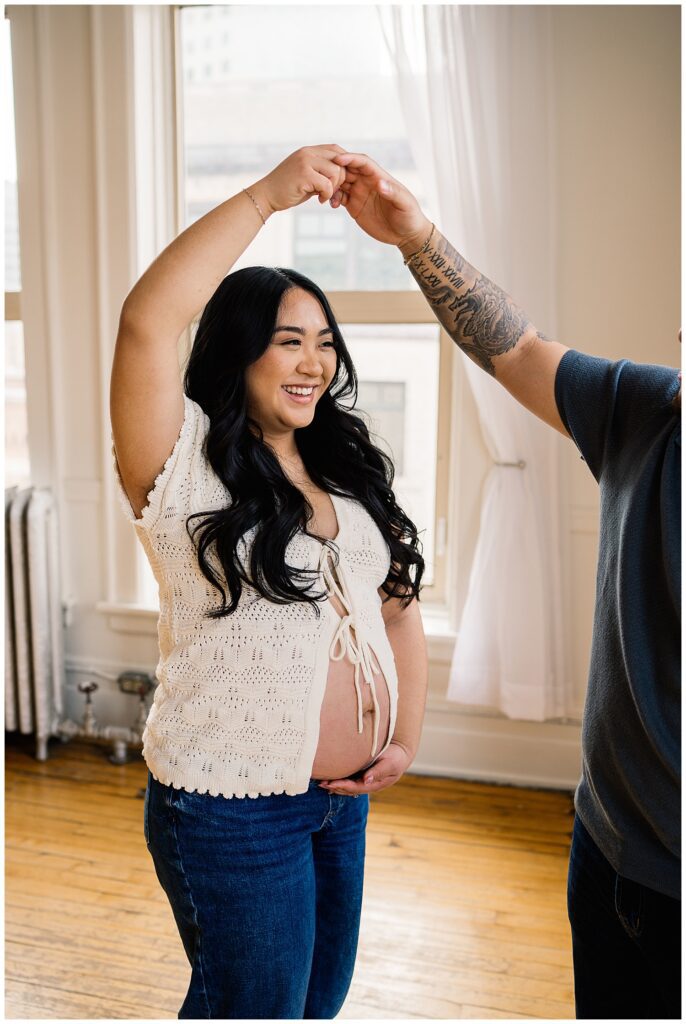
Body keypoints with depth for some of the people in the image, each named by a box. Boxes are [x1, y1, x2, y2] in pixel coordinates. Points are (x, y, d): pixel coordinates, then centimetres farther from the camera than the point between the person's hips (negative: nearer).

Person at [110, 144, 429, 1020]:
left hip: (344, 797, 7)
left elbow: (397, 606, 13)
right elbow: (145, 324, -31)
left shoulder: (344, 475, 7)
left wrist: (407, 737, 5)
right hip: (231, 809, -7)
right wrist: (268, 196, -29)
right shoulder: (186, 468, -14)